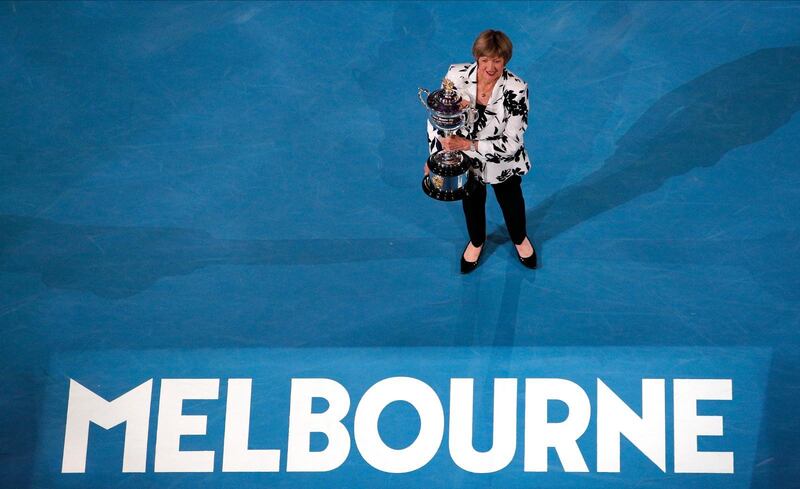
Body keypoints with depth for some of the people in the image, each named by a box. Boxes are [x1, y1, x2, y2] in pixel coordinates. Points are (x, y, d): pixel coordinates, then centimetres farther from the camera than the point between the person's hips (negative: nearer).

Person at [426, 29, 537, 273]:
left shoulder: (516, 89, -32)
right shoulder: (456, 76, -26)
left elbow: (512, 143, -30)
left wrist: (469, 144, -36)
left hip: (503, 162, -1)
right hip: (466, 161, 2)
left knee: (511, 200, 28)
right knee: (472, 201, 29)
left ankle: (520, 239, 61)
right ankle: (476, 241, 62)